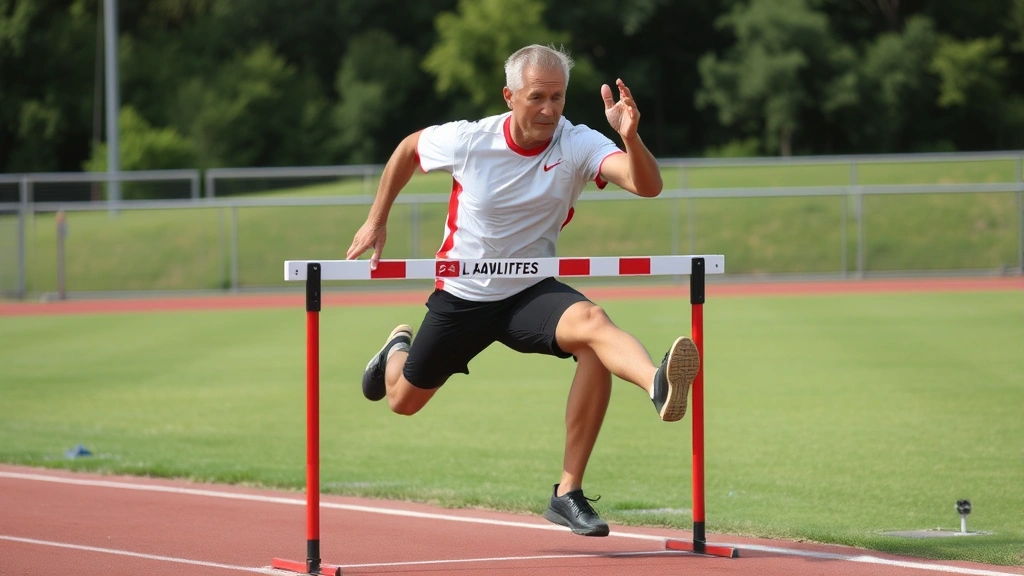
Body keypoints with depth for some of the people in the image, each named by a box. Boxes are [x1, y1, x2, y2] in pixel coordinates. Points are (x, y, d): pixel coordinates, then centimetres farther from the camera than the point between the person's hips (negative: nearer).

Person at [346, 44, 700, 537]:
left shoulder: (576, 145, -19)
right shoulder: (467, 141, -17)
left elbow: (648, 186, -35)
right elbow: (407, 149, 6)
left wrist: (629, 137, -54)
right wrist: (376, 222, 9)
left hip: (531, 293, -1)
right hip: (461, 298, 1)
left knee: (593, 324, -35)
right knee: (404, 401, 15)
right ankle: (398, 349, 55)